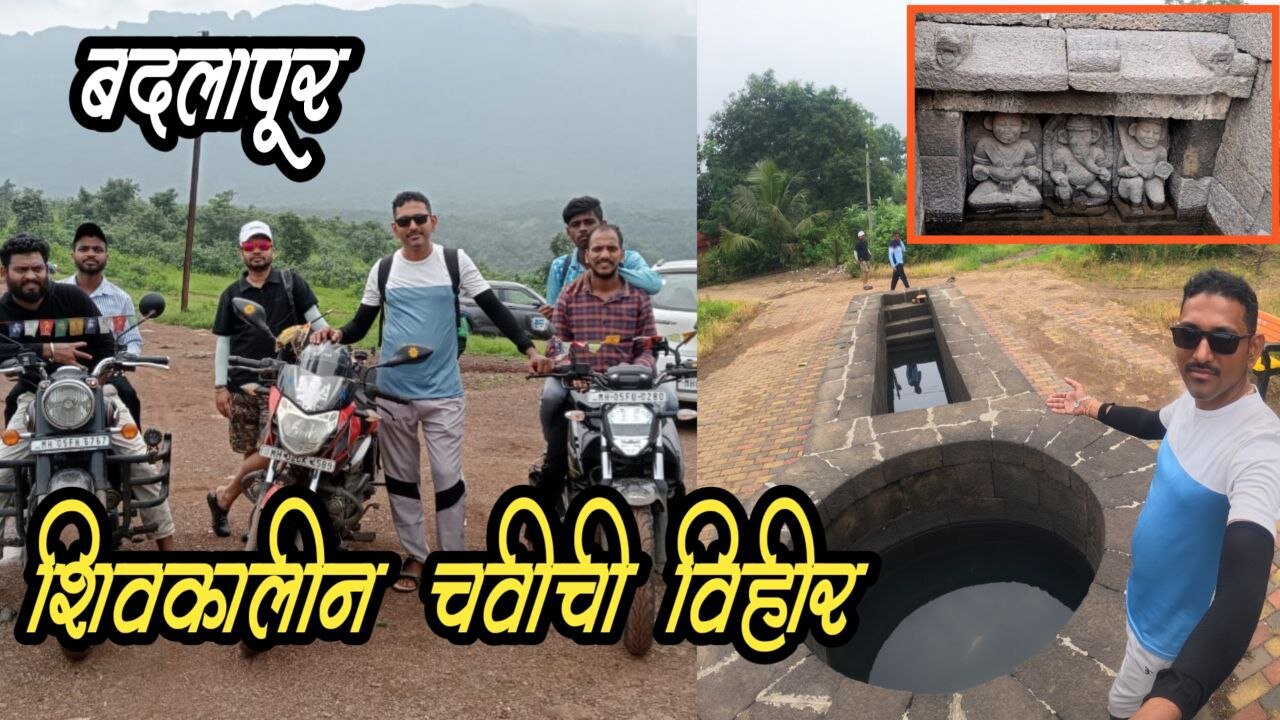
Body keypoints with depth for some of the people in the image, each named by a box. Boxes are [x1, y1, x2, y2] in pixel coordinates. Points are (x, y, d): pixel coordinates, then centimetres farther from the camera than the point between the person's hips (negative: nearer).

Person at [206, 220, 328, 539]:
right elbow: (223, 342, 11)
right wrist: (220, 386, 4)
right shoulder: (232, 294, 12)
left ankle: (223, 497, 9)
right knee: (251, 452, 2)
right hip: (242, 386, 2)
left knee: (272, 451, -9)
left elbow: (315, 320, 2)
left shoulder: (291, 283, 5)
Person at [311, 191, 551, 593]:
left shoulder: (454, 261, 0)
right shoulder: (383, 270, 7)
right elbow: (362, 324, 12)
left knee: (448, 478, -5)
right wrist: (338, 334, -10)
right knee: (401, 479, 10)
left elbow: (493, 309, 0)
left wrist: (529, 350, -10)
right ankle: (414, 556, 23)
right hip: (393, 392, 3)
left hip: (443, 393, -3)